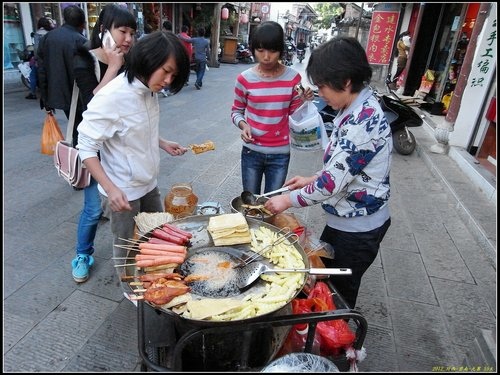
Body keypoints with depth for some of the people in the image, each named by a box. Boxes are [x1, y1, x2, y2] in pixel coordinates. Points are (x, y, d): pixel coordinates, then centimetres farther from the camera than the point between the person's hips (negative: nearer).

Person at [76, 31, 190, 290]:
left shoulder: (149, 90, -2)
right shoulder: (111, 97, -25)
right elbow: (86, 147, -20)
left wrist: (163, 144, 5)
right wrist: (110, 189, -27)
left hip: (149, 184, 8)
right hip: (123, 191, -7)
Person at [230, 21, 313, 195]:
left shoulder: (293, 77, -4)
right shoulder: (245, 79, -6)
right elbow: (236, 111, 6)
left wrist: (303, 100, -15)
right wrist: (243, 125, -14)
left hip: (280, 154, 0)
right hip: (251, 152, 0)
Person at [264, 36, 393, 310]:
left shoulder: (362, 121, -28)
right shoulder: (360, 109, 2)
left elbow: (332, 184, -28)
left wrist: (288, 199, -16)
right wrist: (312, 179, 6)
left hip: (357, 227, -9)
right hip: (347, 219, 9)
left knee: (339, 294, 13)